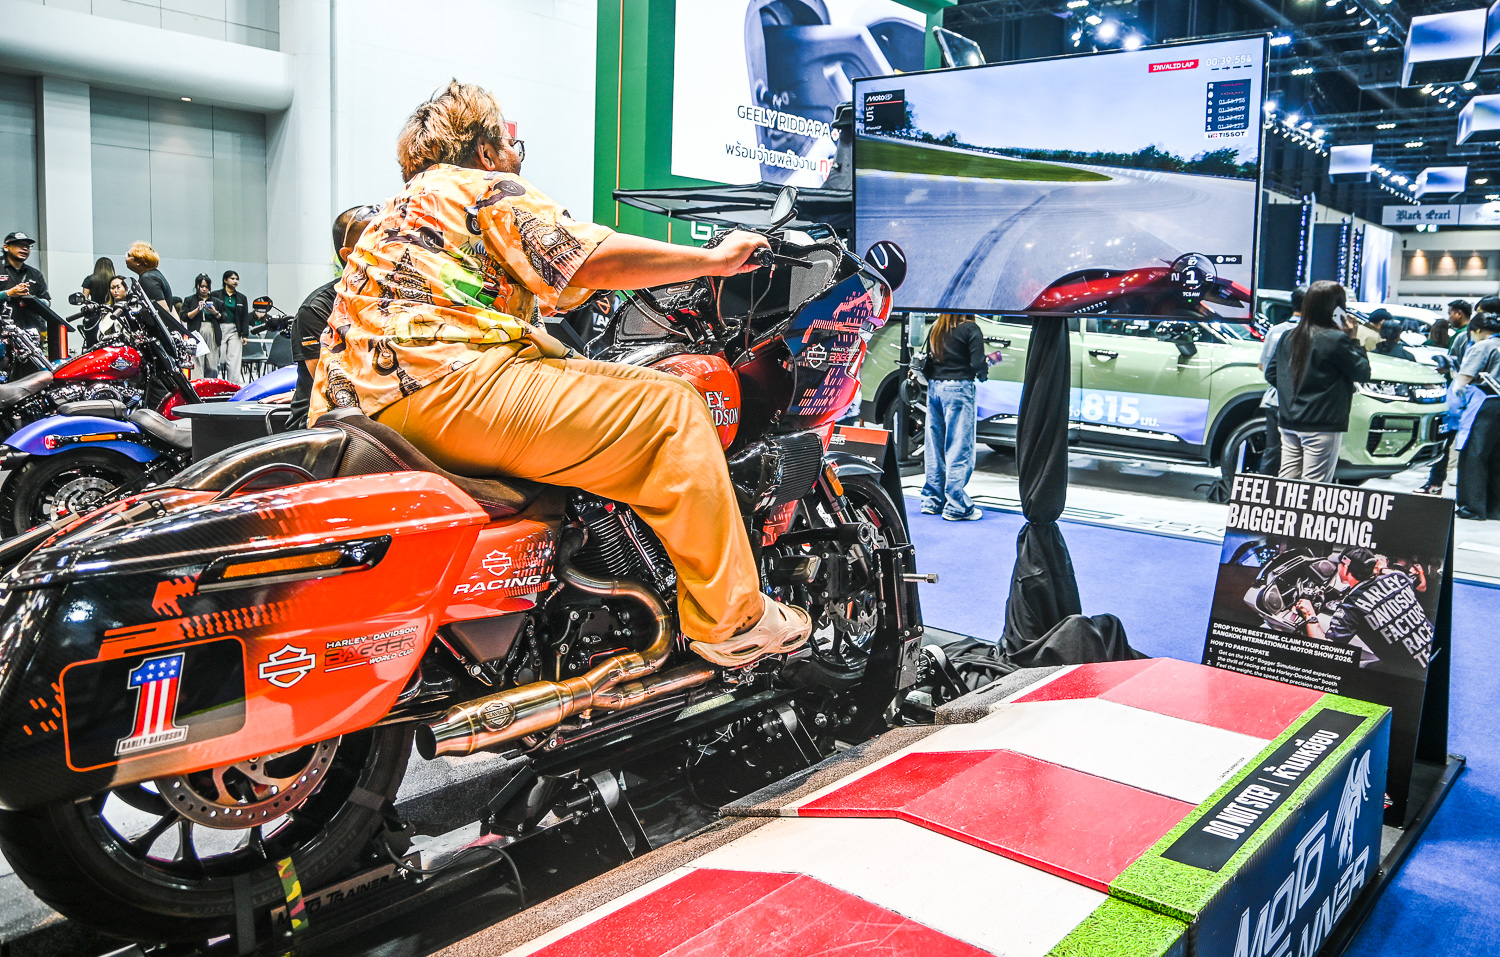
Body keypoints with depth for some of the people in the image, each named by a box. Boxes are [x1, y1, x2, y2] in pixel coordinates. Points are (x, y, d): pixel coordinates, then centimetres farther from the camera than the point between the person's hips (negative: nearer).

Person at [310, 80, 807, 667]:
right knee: (670, 409, -10)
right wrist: (715, 258, 1)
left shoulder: (400, 209, 32)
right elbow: (595, 260, -9)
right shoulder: (488, 191, 4)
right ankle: (730, 622, -9)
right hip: (447, 386, -11)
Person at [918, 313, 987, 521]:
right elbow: (977, 364, -14)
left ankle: (932, 500, 20)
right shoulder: (970, 329, -9)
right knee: (959, 449, -2)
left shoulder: (935, 329, 10)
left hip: (934, 387, 6)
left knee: (935, 447, 13)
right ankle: (957, 506, 1)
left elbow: (928, 363, 10)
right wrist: (984, 372, 6)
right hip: (958, 389, -6)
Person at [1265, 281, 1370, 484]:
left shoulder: (1289, 337, 8)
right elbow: (1363, 373, -4)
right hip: (1322, 426, -6)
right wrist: (1353, 340, 1)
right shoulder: (1336, 339, -12)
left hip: (1289, 423, 7)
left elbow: (1271, 373, 13)